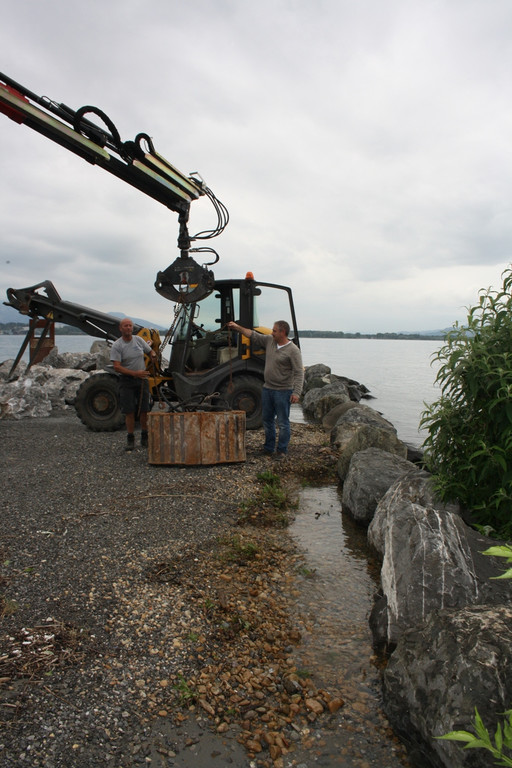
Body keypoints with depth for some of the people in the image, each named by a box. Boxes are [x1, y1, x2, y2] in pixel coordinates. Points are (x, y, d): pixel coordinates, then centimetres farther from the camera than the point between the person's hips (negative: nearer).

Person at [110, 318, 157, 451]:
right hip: (126, 381, -3)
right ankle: (130, 440, 10)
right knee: (129, 411, -1)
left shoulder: (139, 340, 5)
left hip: (142, 380, 4)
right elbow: (117, 367, -17)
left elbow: (150, 351, 20)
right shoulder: (116, 346, -9)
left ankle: (145, 438, 20)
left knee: (144, 410, 6)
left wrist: (153, 355, -5)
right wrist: (135, 373, -27)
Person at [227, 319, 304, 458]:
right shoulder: (269, 341, 6)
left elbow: (299, 373, -16)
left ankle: (282, 450, 13)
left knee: (283, 423, 1)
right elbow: (253, 335, 17)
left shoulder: (293, 350, -13)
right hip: (267, 389, 7)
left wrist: (296, 392, -22)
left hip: (283, 391, -7)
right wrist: (237, 327, 12)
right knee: (267, 420, 16)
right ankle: (269, 448, 28)